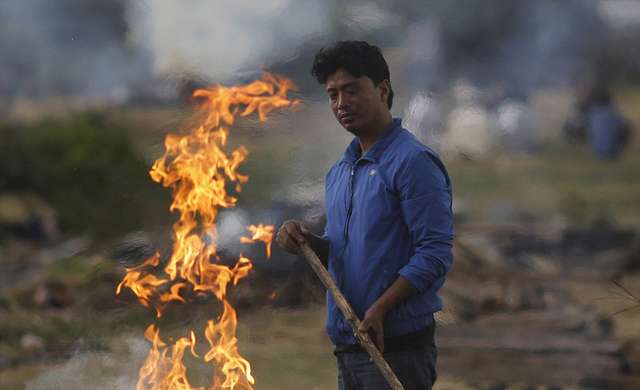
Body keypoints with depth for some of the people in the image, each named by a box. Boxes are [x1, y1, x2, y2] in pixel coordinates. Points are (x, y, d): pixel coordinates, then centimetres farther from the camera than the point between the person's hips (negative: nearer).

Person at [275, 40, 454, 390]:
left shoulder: (413, 162, -10)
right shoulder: (339, 172, 18)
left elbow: (435, 253, -17)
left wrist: (379, 309, -25)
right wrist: (307, 241, 3)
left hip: (396, 349, -8)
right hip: (348, 350, 8)